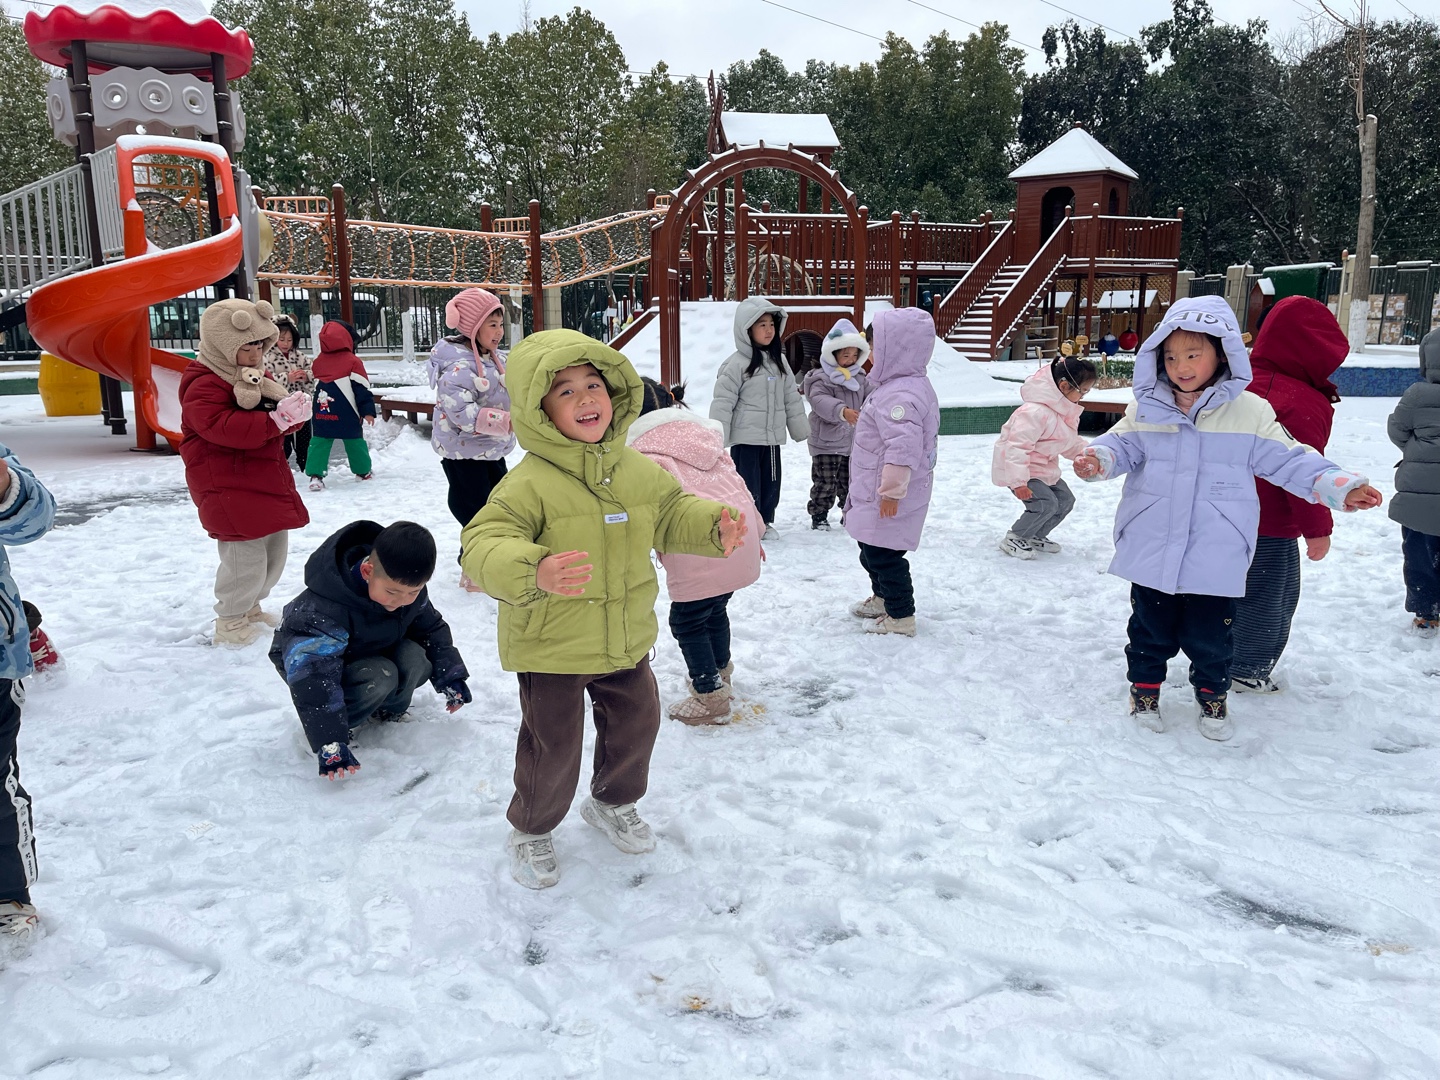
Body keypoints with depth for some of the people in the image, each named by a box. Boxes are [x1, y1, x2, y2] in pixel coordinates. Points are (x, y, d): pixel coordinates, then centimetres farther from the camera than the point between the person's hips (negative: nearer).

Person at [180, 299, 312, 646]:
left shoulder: (257, 379, 15)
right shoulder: (204, 387, -15)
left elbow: (276, 424, 13)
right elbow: (226, 429, -29)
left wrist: (295, 410, -12)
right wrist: (277, 419, -33)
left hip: (267, 482, 10)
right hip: (228, 489, -10)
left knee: (275, 549, 17)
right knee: (247, 558, -12)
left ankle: (251, 607, 35)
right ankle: (230, 623, 5)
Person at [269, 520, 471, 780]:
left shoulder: (409, 586, -19)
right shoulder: (323, 610, -39)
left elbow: (431, 629, 0)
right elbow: (314, 677, -40)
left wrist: (451, 676, -7)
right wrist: (331, 744, -42)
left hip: (375, 653, 6)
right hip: (322, 660, -6)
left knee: (416, 657, -25)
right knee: (379, 677, -34)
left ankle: (388, 711, 3)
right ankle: (341, 726, -8)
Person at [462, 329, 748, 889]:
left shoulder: (637, 469, -1)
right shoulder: (529, 482, -21)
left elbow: (672, 513, 14)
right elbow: (483, 545, -29)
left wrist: (714, 526, -7)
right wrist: (533, 573, -48)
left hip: (626, 639, 6)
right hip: (550, 648, -6)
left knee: (636, 722, 20)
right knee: (554, 745, 6)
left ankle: (614, 802, 48)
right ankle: (530, 829, 34)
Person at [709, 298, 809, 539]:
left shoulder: (779, 361, 8)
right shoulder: (737, 363, -12)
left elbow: (792, 398, 14)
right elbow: (723, 401, -12)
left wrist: (801, 428, 15)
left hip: (772, 436, 6)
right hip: (746, 437, -6)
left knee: (771, 483, 12)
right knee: (748, 483, -1)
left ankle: (764, 522, 27)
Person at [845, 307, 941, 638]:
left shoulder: (899, 395, -26)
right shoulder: (911, 385, 11)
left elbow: (903, 446, -35)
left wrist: (892, 488, -29)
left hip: (888, 498, -11)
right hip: (877, 492, 11)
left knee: (882, 554, -2)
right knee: (872, 550, 24)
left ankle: (901, 616, 8)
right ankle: (882, 598, 40)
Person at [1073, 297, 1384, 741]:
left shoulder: (1251, 411, -4)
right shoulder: (1147, 408, 0)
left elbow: (1290, 460, -1)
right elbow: (1122, 445, 0)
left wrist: (1340, 486, -12)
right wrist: (1098, 459, -23)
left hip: (1216, 559, -1)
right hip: (1151, 551, 1)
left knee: (1211, 636, 10)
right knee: (1150, 628, 15)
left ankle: (1212, 695, 34)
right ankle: (1144, 687, 35)